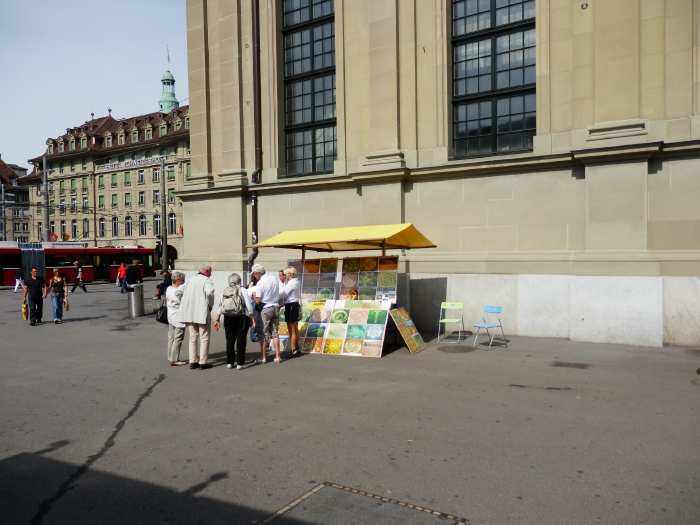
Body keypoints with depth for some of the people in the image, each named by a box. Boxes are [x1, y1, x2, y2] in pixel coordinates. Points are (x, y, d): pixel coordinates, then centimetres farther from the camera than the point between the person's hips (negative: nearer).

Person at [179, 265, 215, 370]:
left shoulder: (190, 280, 14)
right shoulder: (207, 280, -6)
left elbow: (185, 297, 12)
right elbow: (209, 292, -24)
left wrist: (183, 311, 16)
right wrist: (210, 305, -11)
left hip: (190, 313, 6)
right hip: (202, 313, -6)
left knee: (193, 337, 13)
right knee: (204, 338, 3)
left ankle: (193, 361, 14)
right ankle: (202, 362, 4)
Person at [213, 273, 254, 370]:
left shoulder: (225, 292, 5)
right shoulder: (242, 291, -6)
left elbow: (219, 306, 5)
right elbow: (249, 305, -9)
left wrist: (217, 320, 9)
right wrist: (251, 318, -1)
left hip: (228, 318, 3)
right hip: (241, 318, -3)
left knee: (229, 340, 12)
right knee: (241, 340, 3)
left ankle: (229, 362, 16)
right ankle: (239, 363, 4)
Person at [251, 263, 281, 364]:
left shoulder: (260, 283, -15)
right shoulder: (275, 278, 4)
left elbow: (258, 301, -16)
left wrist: (254, 295, 2)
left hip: (265, 309, -5)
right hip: (276, 307, 5)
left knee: (265, 333, 5)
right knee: (275, 332, 12)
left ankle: (264, 357, 11)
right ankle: (277, 356, 11)